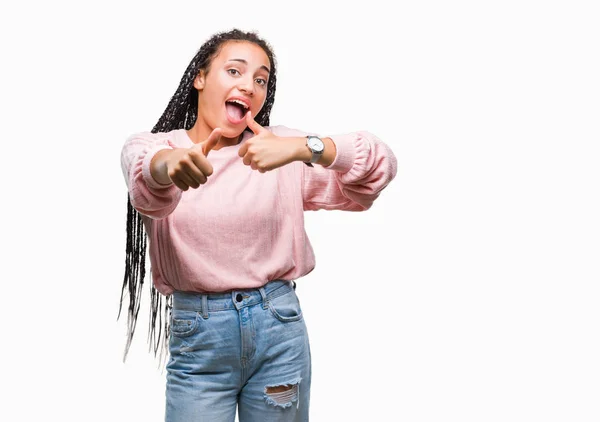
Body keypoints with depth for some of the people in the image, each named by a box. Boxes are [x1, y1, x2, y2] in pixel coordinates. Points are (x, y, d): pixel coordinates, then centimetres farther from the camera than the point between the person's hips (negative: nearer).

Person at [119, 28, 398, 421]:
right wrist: (168, 165, -48)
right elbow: (147, 179, -24)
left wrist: (303, 148, -29)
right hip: (197, 335, 0)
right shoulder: (150, 147, 0)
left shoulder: (280, 147, 0)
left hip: (279, 327, 1)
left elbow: (381, 163, -11)